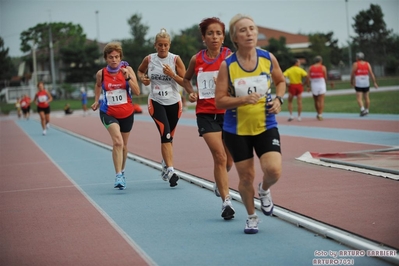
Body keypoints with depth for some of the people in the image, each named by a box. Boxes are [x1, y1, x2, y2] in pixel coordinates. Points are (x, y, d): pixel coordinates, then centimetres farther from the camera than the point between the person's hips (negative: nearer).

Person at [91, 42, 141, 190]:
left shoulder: (127, 69, -8)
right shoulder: (101, 74, -7)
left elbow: (137, 92, -13)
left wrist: (127, 77, -25)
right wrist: (96, 101, 6)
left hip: (127, 113, 2)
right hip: (108, 113, -2)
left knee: (123, 145, 17)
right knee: (117, 141, -25)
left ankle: (122, 172, 41)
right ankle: (118, 176, -26)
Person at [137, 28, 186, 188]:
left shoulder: (175, 59, -6)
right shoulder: (149, 59, -1)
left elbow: (185, 82, -5)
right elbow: (140, 71, 19)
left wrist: (172, 74, -20)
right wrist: (142, 78, -2)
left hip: (174, 102, 1)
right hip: (156, 102, -1)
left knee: (169, 137, 14)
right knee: (165, 134, -19)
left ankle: (165, 166, 38)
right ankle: (170, 171, -24)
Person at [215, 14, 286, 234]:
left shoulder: (268, 59, -6)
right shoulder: (227, 65, -12)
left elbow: (280, 81, 13)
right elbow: (219, 101, -12)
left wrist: (279, 99, -6)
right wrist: (244, 99, -27)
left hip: (266, 126, 1)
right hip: (237, 130, -1)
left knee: (274, 170, -17)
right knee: (246, 177, 7)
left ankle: (264, 190, 20)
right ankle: (252, 217, 32)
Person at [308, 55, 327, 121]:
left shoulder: (311, 68, 3)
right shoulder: (323, 67, -2)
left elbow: (308, 77, -4)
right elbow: (325, 77, -2)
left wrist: (308, 86, -1)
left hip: (314, 85, 2)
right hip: (321, 85, -2)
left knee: (316, 101, 14)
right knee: (321, 101, -2)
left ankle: (318, 114, 26)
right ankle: (320, 115, -11)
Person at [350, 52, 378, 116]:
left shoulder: (355, 64, -4)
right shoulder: (367, 64, 5)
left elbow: (352, 74, -2)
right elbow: (371, 74, 0)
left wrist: (351, 82, 12)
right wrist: (374, 82, 1)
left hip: (358, 84, -4)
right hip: (366, 84, 4)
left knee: (359, 98, -6)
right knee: (366, 98, 14)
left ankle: (362, 109, -25)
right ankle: (366, 110, 21)